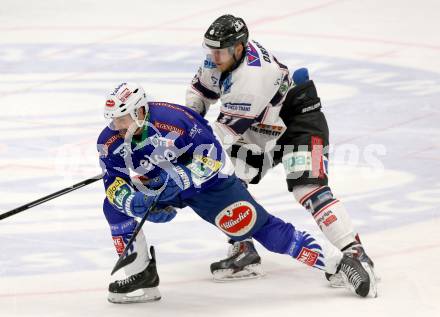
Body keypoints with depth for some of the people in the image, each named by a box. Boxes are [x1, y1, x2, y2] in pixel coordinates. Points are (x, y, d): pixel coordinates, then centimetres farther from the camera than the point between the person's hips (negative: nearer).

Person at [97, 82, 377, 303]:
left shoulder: (175, 120, -33)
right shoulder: (110, 141, -15)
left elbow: (211, 157, -29)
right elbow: (114, 183, -14)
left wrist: (178, 179, -40)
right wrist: (136, 204, -33)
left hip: (208, 181, -6)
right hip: (159, 187, 6)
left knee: (260, 229, -9)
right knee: (115, 205, -10)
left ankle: (341, 263, -3)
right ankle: (142, 278, -1)